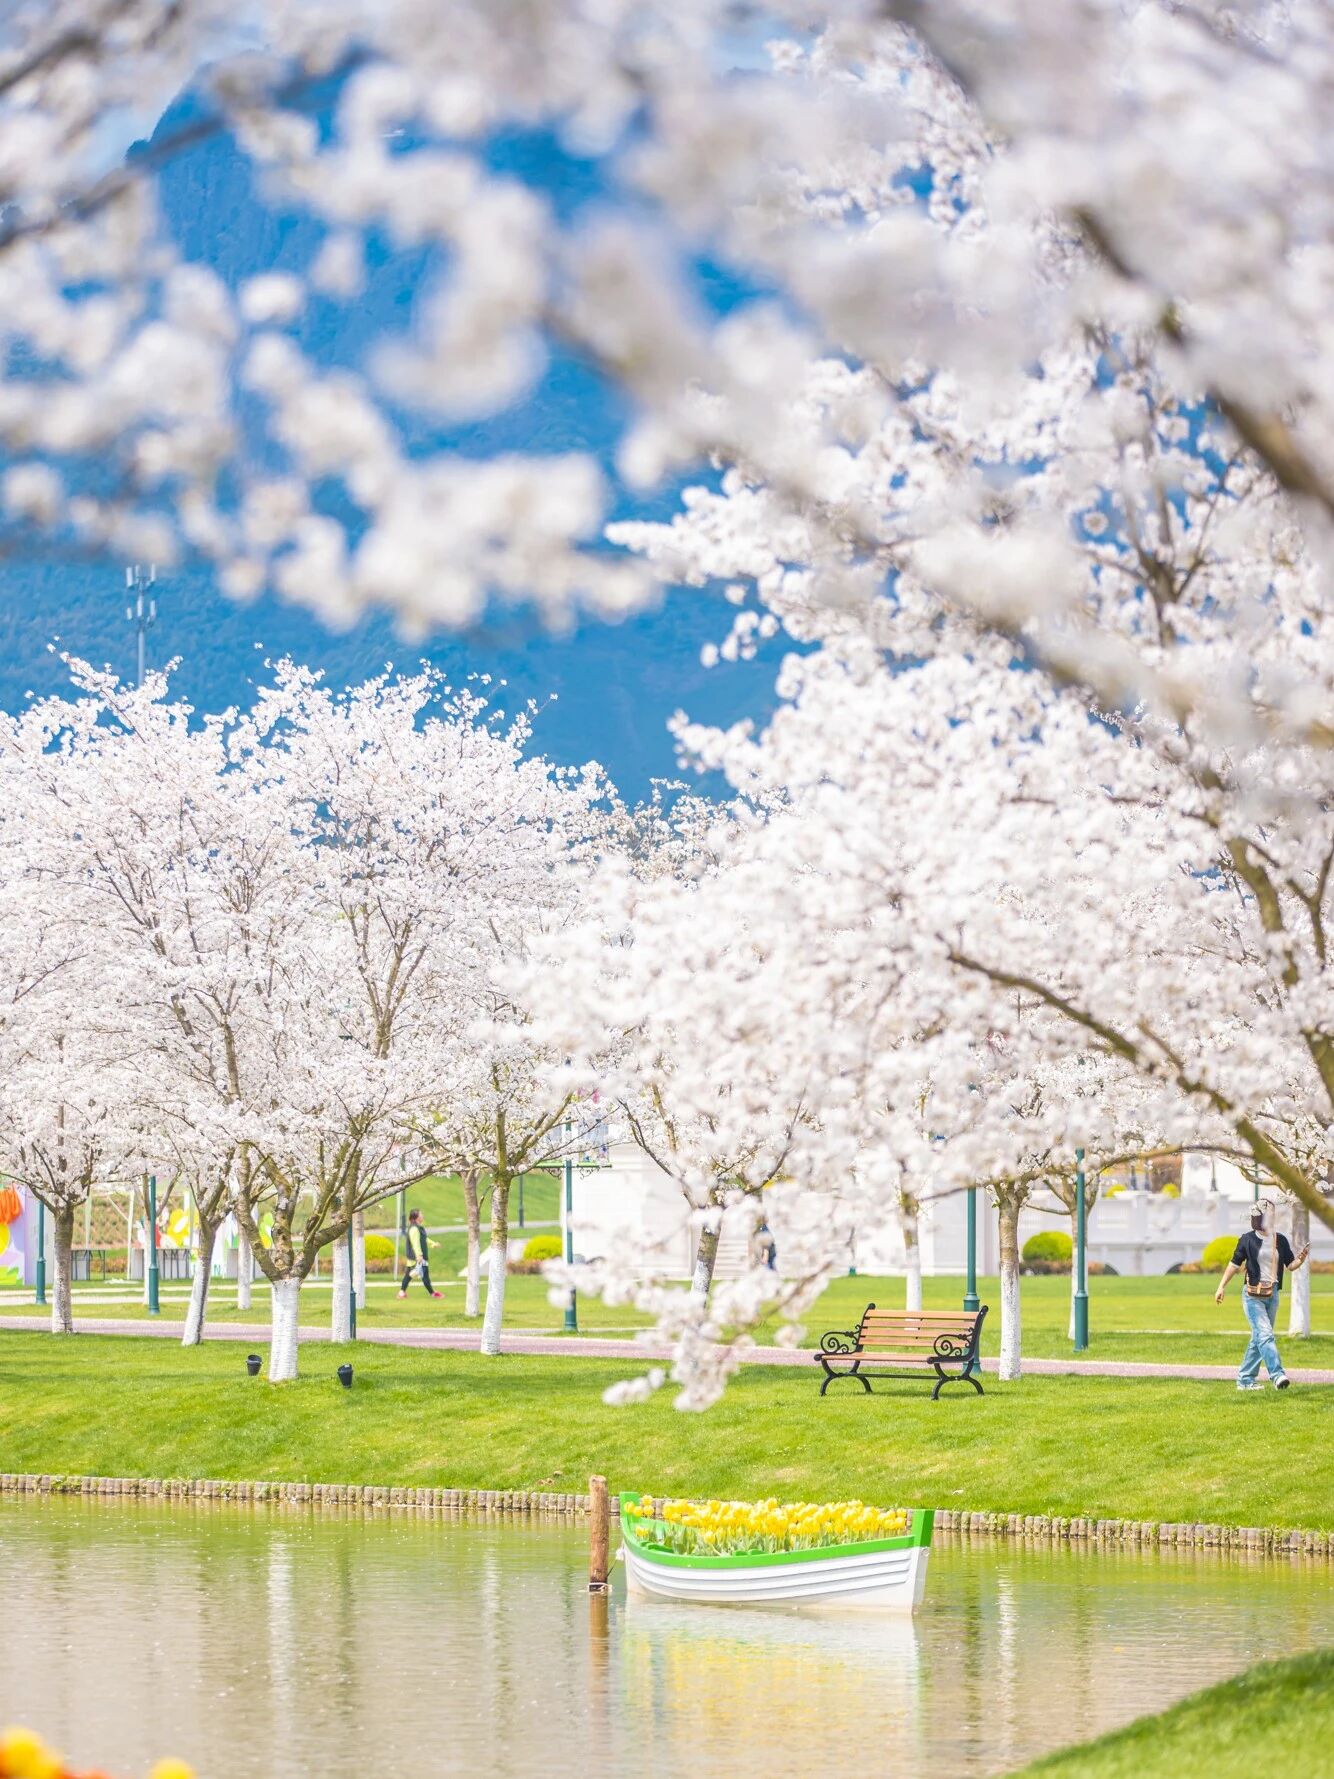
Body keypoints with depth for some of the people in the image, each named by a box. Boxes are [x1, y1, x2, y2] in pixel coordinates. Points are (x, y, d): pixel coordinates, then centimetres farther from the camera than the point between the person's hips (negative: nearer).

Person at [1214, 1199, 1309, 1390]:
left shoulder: (1281, 1241, 8)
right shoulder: (1248, 1239, -4)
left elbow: (1290, 1266, 9)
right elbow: (1234, 1264, 2)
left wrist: (1301, 1258, -11)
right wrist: (1221, 1286, -2)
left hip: (1272, 1295, 5)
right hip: (1253, 1295, -5)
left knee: (1259, 1339, 8)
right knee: (1265, 1335, -17)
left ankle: (1245, 1379, 16)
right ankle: (1277, 1375, -28)